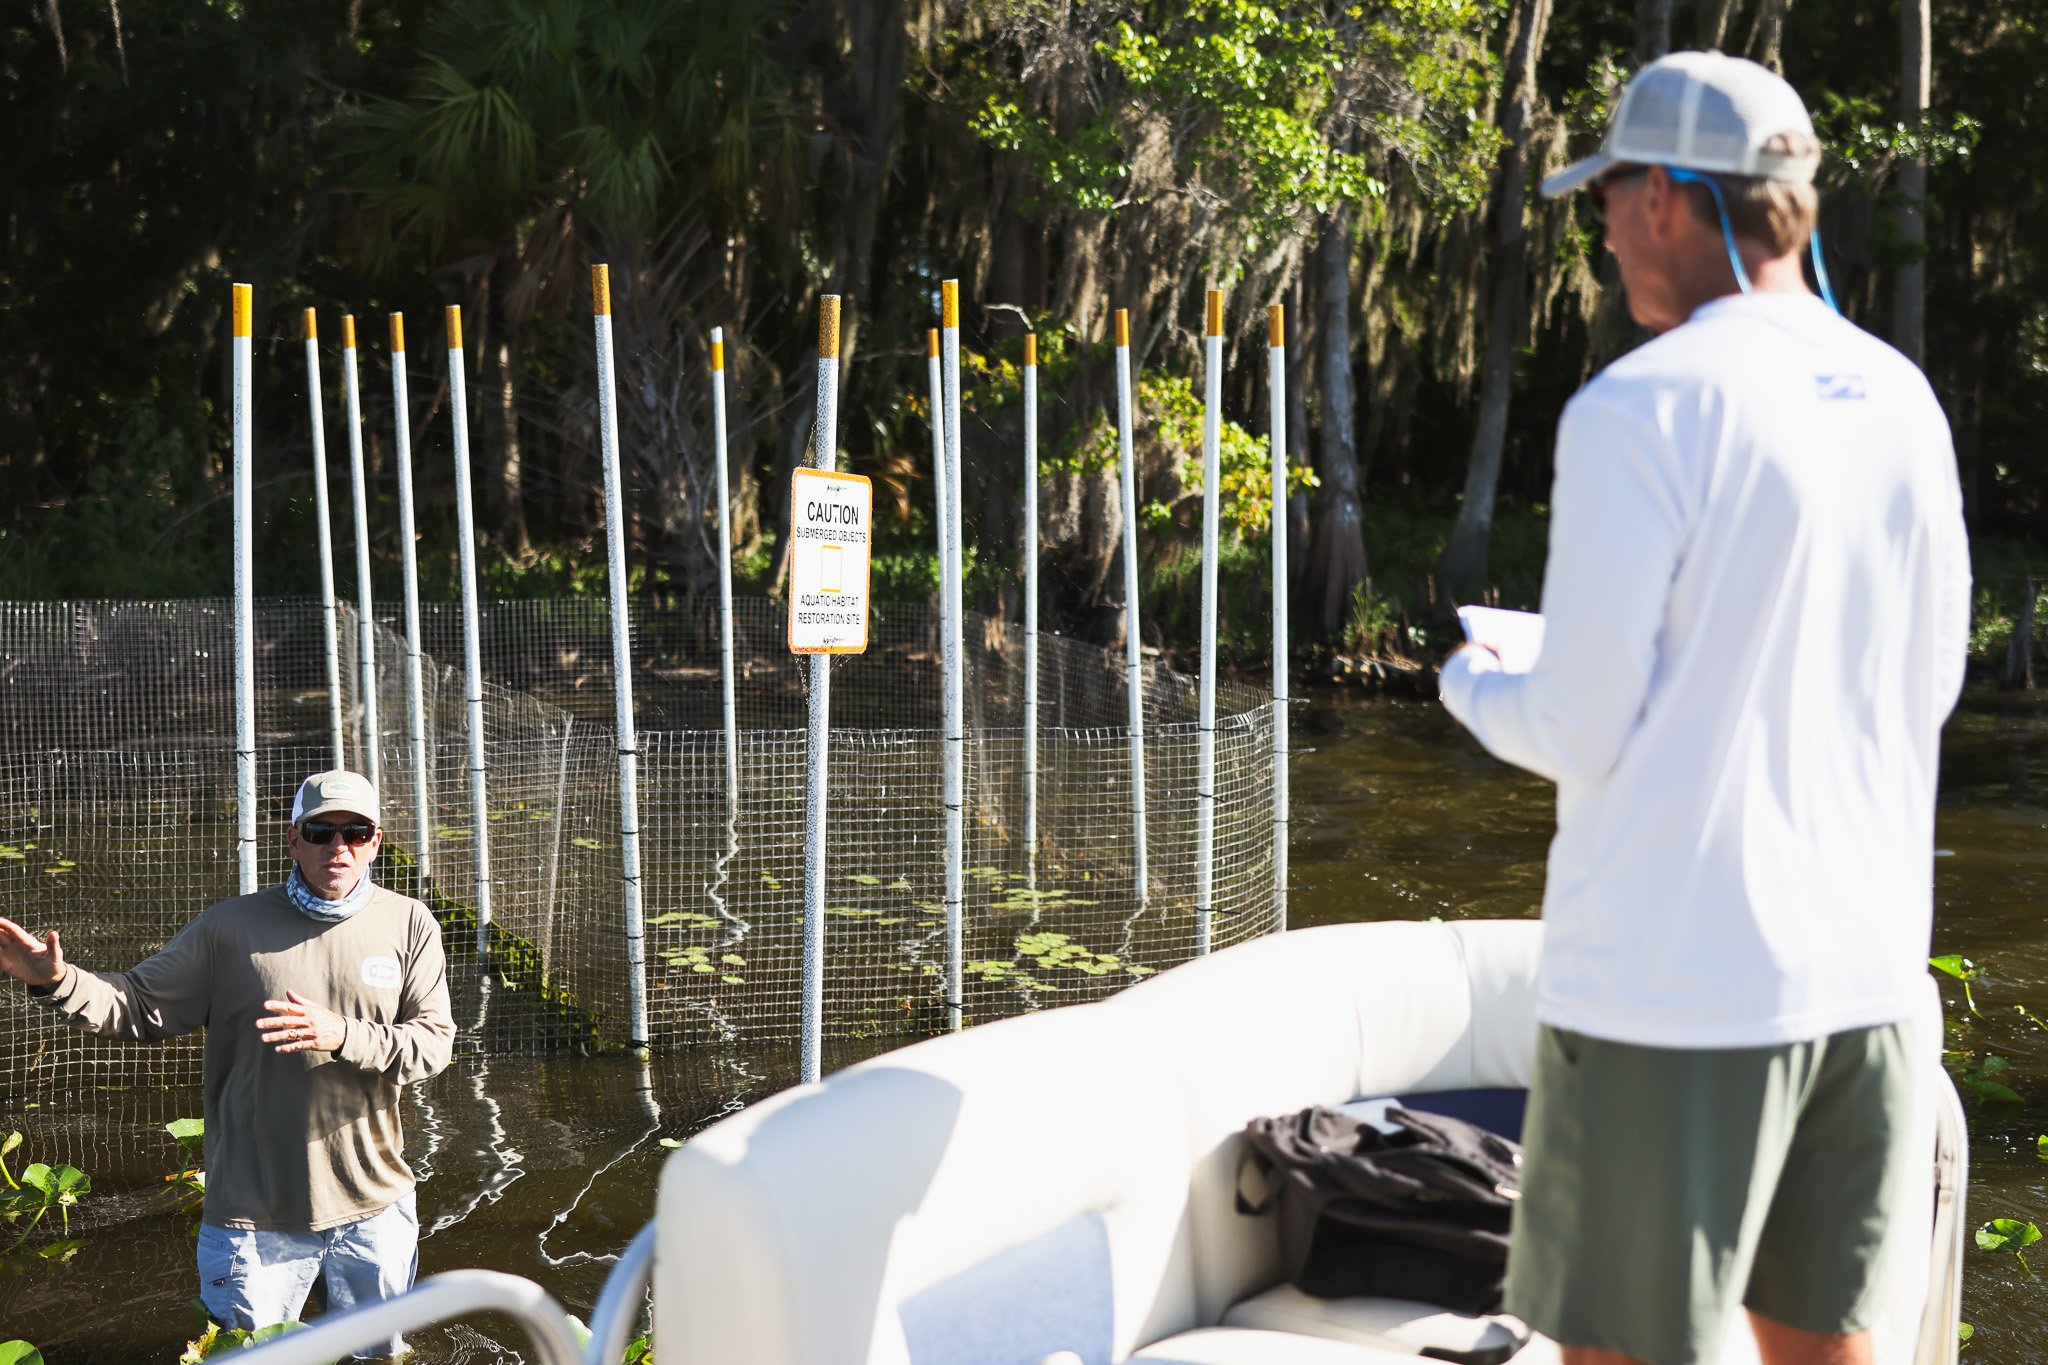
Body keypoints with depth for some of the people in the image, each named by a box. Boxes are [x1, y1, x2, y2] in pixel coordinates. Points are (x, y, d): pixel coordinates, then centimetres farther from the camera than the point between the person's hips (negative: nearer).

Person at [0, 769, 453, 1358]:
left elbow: (435, 1041, -8)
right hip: (254, 1212, -1)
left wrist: (343, 1035, -24)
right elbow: (143, 1005, -1)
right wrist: (59, 982, -18)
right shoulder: (232, 927, -4)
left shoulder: (409, 925, -3)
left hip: (374, 1205, 1)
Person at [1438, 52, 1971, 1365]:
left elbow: (1583, 732, -13)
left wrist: (1473, 685, 8)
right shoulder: (1902, 401, 5)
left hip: (1675, 982, -6)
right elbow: (1928, 683, 14)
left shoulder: (1641, 409, -15)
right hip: (1867, 965, 7)